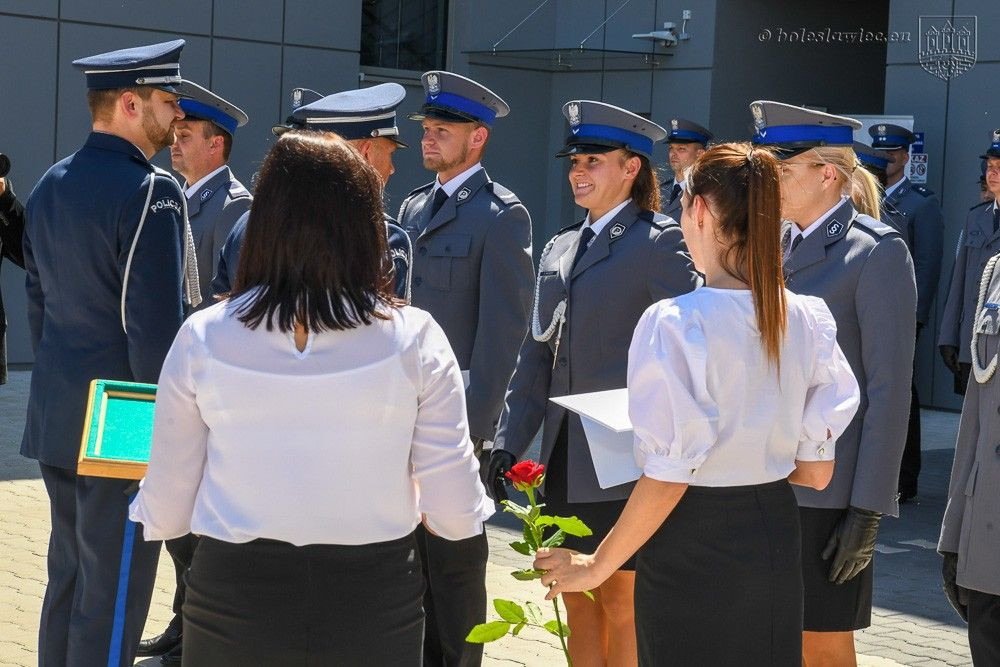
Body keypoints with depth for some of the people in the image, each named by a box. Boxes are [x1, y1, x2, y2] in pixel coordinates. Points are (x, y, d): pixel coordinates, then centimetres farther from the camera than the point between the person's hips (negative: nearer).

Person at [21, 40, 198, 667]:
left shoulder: (51, 185, 11)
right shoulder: (151, 191, -16)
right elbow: (156, 326, -20)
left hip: (56, 419, 9)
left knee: (67, 579, 18)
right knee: (112, 600, 0)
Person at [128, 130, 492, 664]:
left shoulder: (202, 337, -8)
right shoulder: (413, 337, -10)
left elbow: (163, 517, -3)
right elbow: (457, 516, -8)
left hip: (236, 603, 0)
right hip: (373, 608, 0)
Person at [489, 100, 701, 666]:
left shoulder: (660, 243, -6)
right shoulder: (560, 248, 15)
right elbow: (538, 355, 15)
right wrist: (510, 443, 9)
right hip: (564, 461, 7)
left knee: (620, 605, 1)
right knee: (578, 603, 13)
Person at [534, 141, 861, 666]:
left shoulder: (675, 322, -18)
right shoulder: (808, 321, -2)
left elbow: (667, 476, -18)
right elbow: (816, 471, 3)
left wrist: (597, 565, -7)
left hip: (693, 548, -5)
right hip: (775, 539, 5)